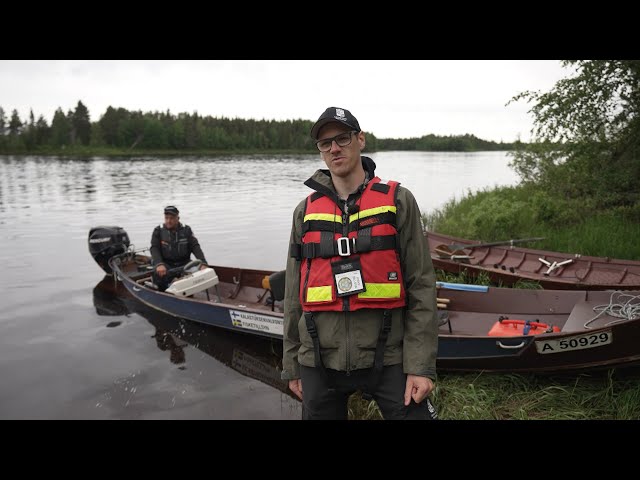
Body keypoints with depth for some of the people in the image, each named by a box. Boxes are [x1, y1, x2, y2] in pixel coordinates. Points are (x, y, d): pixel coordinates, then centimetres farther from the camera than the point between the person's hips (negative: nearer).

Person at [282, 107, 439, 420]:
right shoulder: (305, 211, 5)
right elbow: (294, 295, 9)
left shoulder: (397, 201, -2)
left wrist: (421, 365, -8)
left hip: (387, 358, -2)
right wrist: (291, 365, 11)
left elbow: (421, 286, -4)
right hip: (319, 362, 3)